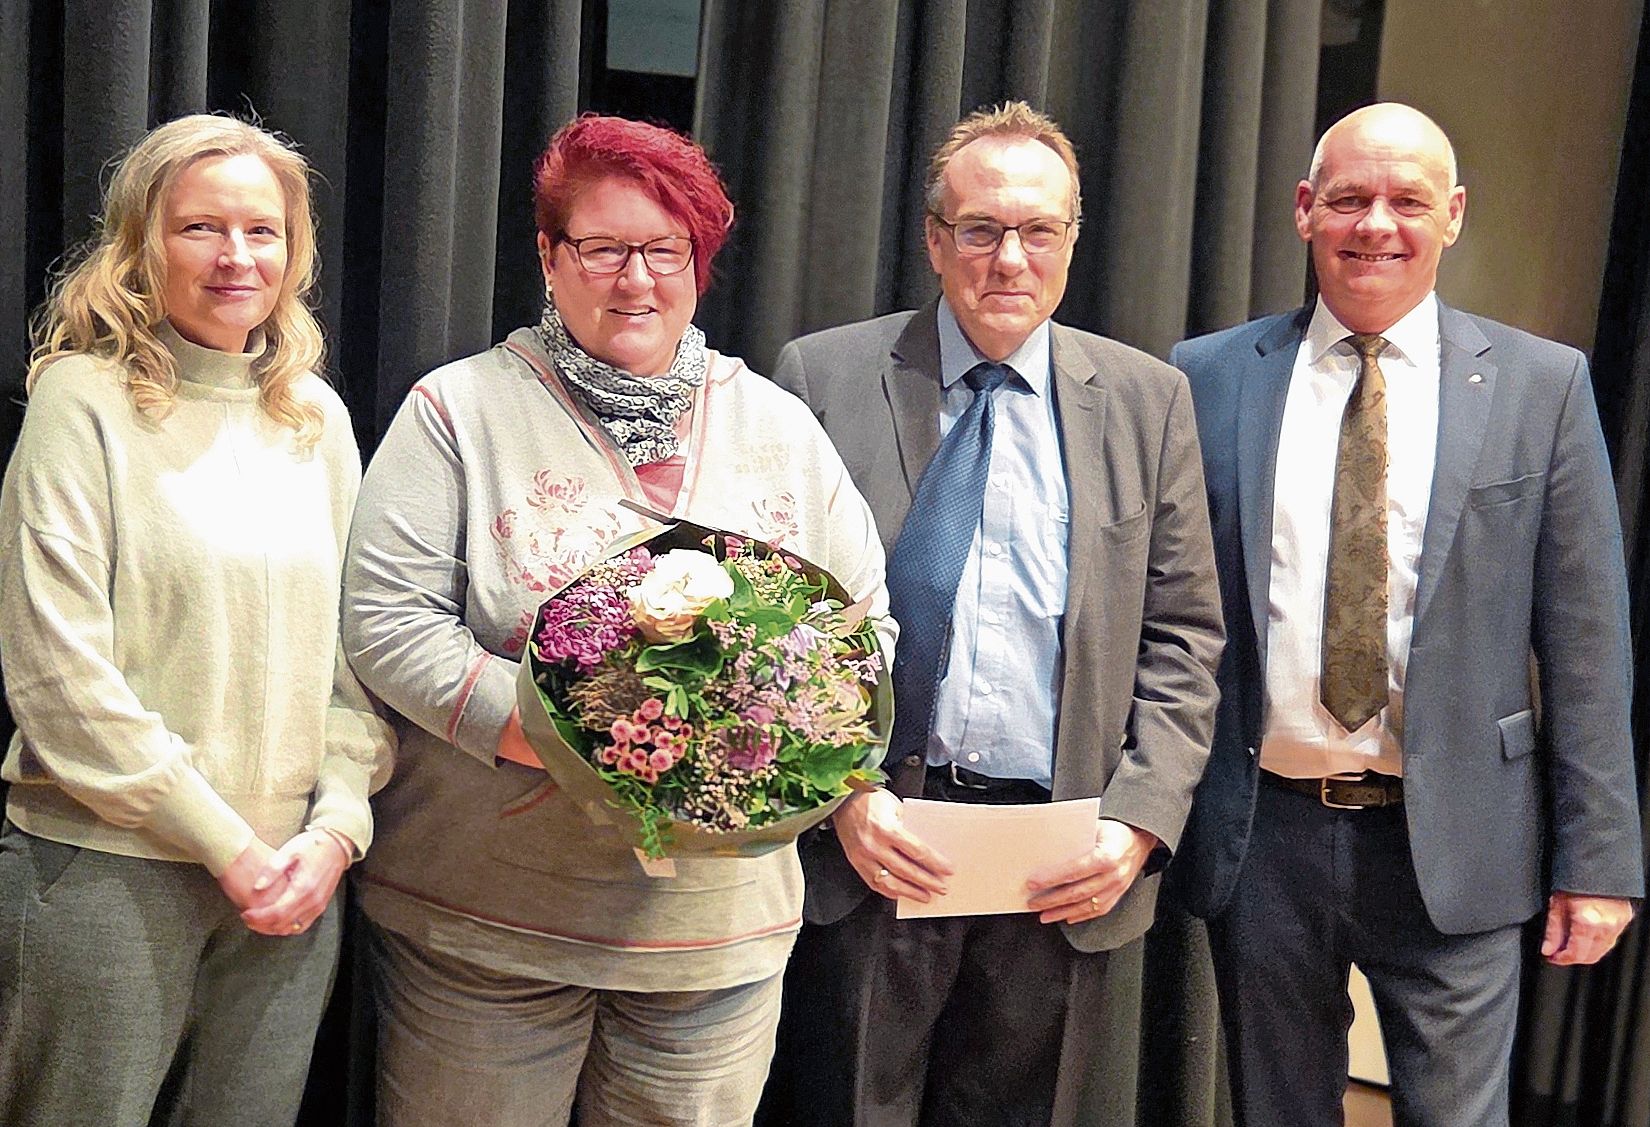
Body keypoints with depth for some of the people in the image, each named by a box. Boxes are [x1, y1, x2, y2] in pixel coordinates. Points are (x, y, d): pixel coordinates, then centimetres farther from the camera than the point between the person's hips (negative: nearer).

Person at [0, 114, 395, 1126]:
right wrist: (226, 843, -12)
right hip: (107, 869, -4)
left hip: (295, 879, 4)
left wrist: (339, 824, -3)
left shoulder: (318, 417, 9)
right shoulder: (85, 399, -6)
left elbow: (359, 643, 10)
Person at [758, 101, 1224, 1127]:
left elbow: (1182, 637, 5)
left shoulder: (1149, 402, 5)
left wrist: (1140, 819, -6)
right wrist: (840, 794, -11)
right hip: (866, 847, -1)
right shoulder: (824, 378, 0)